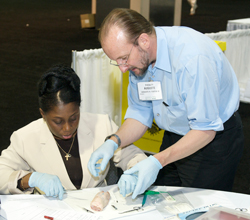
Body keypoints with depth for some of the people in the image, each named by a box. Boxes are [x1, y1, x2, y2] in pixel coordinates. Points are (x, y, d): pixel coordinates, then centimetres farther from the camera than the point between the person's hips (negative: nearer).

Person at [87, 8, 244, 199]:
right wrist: (113, 142, -16)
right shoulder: (138, 57, -9)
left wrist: (158, 161, -35)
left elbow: (205, 130, -28)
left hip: (215, 138, -7)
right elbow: (141, 113, 2)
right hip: (175, 137, 7)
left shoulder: (191, 57, -32)